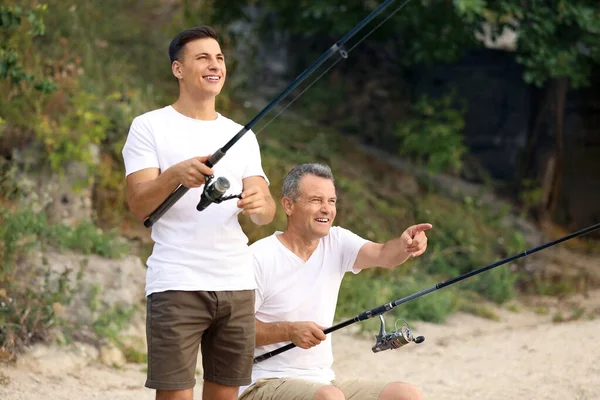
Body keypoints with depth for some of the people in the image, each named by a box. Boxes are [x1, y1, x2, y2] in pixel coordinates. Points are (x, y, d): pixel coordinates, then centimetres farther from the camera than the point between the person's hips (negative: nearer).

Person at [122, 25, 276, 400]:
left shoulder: (242, 136, 17)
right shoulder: (150, 127, 4)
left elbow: (267, 213, 8)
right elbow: (139, 205, -7)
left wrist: (259, 204, -17)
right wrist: (175, 175, -26)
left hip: (237, 284, 5)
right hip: (176, 285, -4)